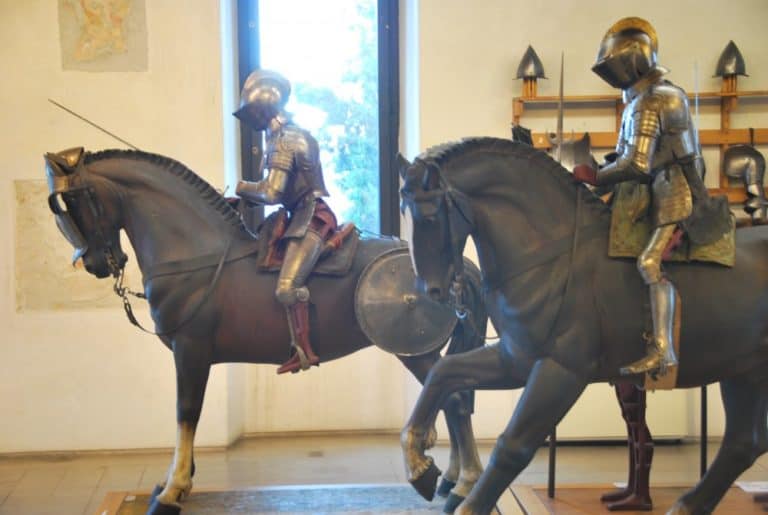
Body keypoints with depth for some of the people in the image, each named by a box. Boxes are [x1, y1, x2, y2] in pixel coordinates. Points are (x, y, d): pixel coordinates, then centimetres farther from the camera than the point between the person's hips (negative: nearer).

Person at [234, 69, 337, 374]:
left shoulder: (282, 141, -13)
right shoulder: (291, 134, 18)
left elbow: (272, 193, -19)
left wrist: (242, 187, -1)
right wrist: (245, 197, 11)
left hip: (310, 219, -11)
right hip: (304, 216, 11)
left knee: (288, 286, -21)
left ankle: (304, 352, -18)